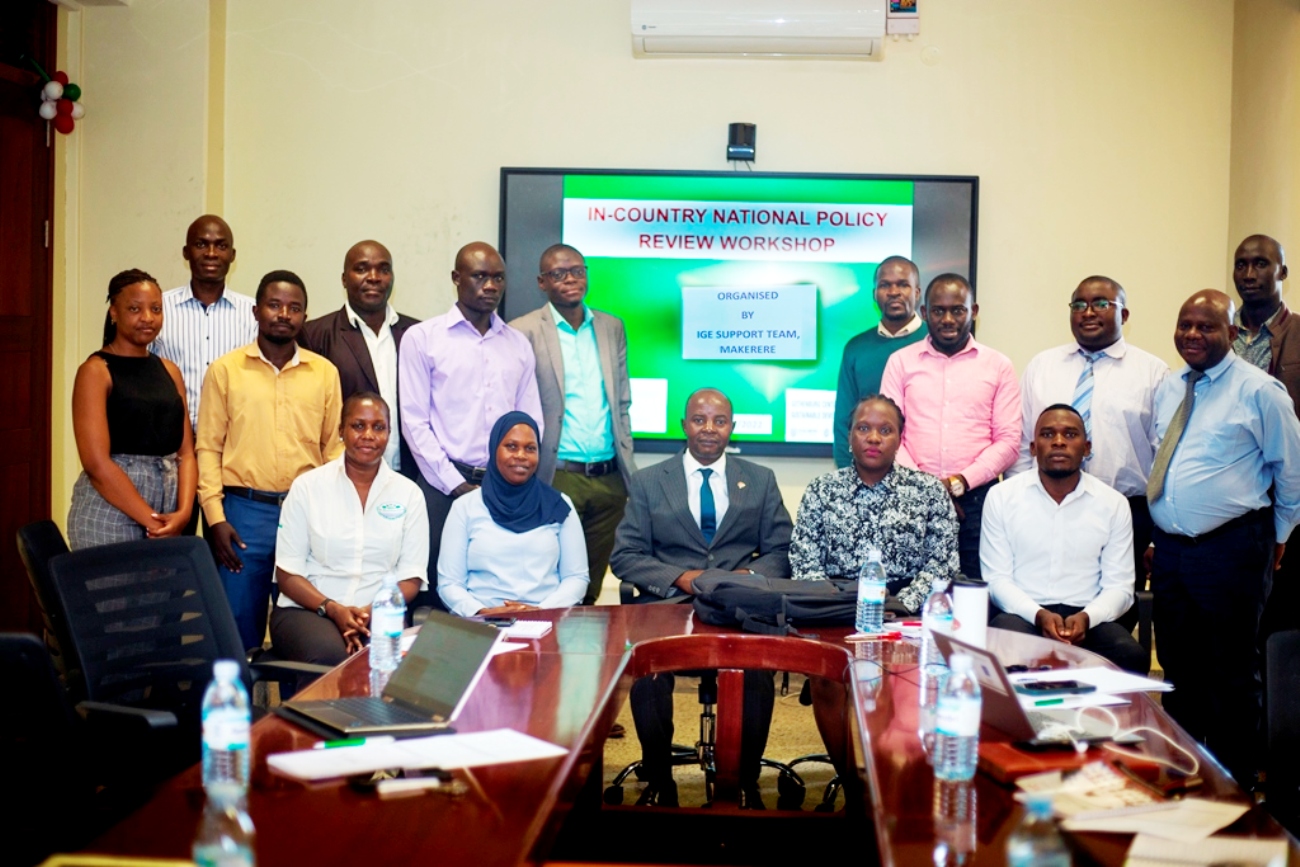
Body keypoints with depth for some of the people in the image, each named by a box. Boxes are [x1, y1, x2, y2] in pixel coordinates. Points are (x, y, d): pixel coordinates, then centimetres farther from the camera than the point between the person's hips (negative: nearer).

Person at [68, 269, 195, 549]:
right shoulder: (96, 371, -5)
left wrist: (183, 512, -9)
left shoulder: (169, 370, 12)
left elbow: (186, 452, 7)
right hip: (111, 514, -5)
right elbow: (97, 462, -14)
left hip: (168, 515, 5)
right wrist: (150, 520, -15)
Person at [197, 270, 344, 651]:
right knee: (239, 624, 2)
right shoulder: (225, 369, 3)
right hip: (243, 511, -1)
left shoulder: (325, 372, 7)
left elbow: (333, 447, 9)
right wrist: (215, 518, -6)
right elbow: (208, 448, 2)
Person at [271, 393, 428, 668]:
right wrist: (333, 609, -15)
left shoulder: (409, 494, 8)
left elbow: (411, 577, 6)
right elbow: (287, 574, 1)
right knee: (329, 654, -36)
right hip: (307, 608, -1)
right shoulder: (307, 486, 4)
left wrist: (376, 611, -14)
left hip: (380, 615, 1)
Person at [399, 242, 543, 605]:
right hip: (443, 488, -3)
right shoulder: (422, 338, 3)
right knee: (439, 591, -2)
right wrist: (457, 485, -8)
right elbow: (414, 422, -3)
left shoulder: (519, 344, 14)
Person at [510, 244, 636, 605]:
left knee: (590, 588, 10)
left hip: (609, 479, 4)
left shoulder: (612, 328, 13)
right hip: (558, 477, -4)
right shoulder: (524, 332, -2)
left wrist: (627, 468, 11)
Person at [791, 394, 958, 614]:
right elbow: (804, 561, 5)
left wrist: (902, 605, -13)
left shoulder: (929, 489, 8)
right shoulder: (821, 490, 10)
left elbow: (943, 562, 2)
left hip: (907, 610, 0)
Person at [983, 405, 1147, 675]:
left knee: (1132, 656, -29)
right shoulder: (1001, 497, 2)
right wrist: (1038, 615, -18)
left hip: (1087, 617, 2)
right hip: (1022, 613, -2)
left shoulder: (1114, 503, 5)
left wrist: (1086, 617, -17)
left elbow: (1119, 586, 4)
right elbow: (996, 578, 0)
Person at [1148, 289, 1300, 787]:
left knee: (1231, 674, 2)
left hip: (1231, 550, -6)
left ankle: (1234, 785, 14)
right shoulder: (1167, 391, 11)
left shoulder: (1259, 391, -8)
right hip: (1170, 549, 6)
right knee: (1178, 669, 15)